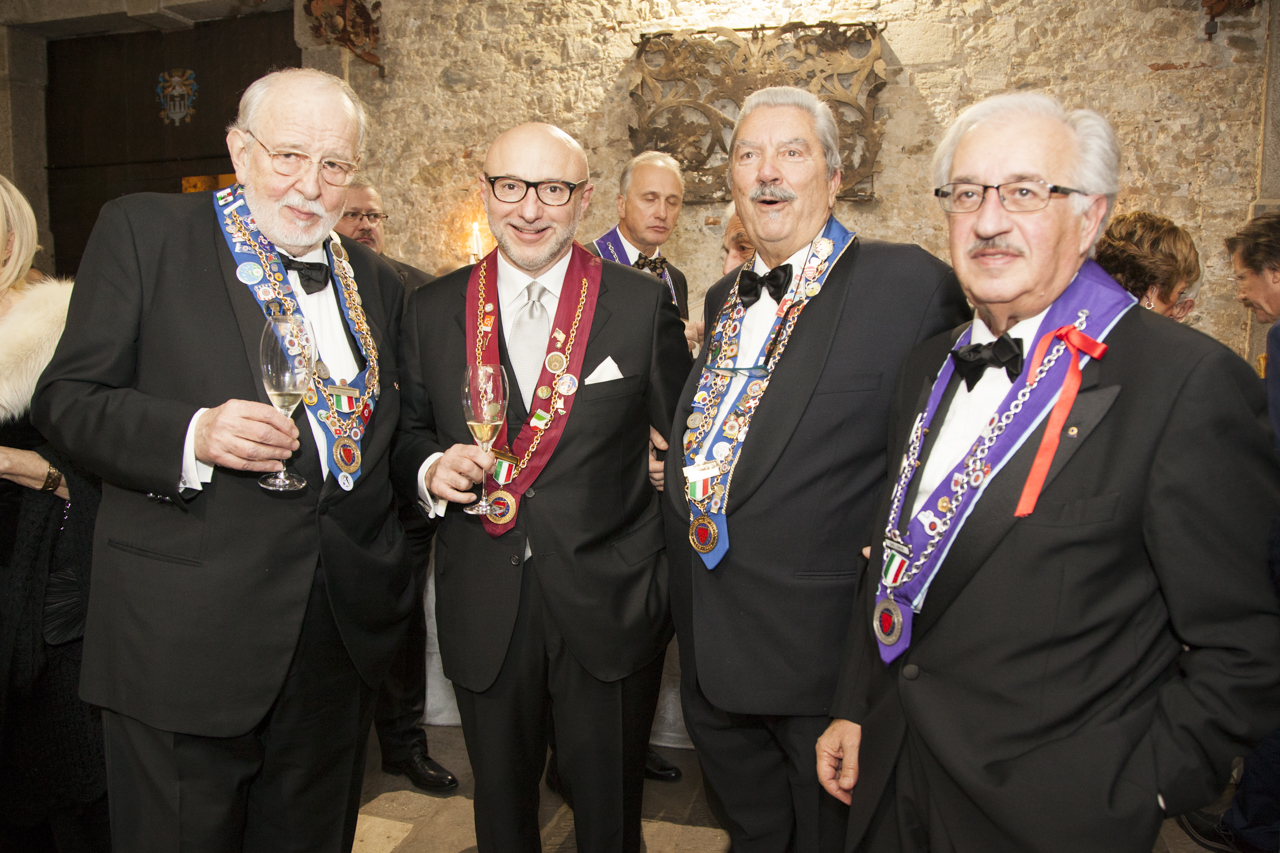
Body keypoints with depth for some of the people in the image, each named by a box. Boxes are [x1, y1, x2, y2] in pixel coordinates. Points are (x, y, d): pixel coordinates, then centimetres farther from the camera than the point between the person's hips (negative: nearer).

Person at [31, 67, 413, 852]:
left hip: (342, 637, 5)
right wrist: (192, 435, -22)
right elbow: (66, 400, -6)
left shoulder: (377, 283, 12)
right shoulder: (145, 232, -2)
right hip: (186, 639, -4)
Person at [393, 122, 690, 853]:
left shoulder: (645, 305, -4)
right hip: (483, 613, 2)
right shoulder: (433, 309, 2)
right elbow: (409, 433, 10)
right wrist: (430, 469, -13)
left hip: (610, 607, -1)